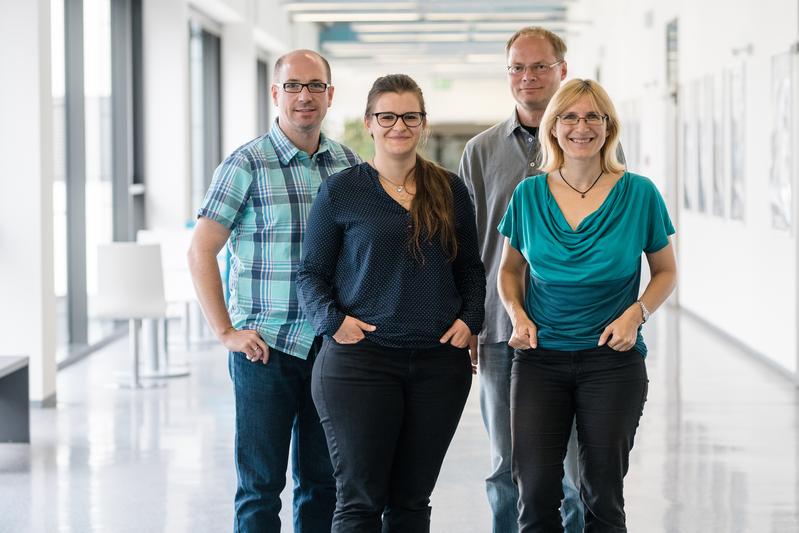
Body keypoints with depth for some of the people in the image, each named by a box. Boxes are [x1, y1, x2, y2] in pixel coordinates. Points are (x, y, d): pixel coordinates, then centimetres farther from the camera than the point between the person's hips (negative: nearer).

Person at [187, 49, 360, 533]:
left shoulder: (350, 166, 8)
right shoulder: (247, 165, -6)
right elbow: (201, 251, -6)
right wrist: (226, 331, -10)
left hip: (332, 347, 4)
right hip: (265, 347, -4)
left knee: (324, 482, 11)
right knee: (261, 484, 1)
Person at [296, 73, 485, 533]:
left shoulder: (450, 190, 10)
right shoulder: (341, 191, 1)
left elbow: (471, 268, 17)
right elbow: (312, 273, 4)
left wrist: (470, 319, 0)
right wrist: (332, 320, -13)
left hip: (440, 361, 3)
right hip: (360, 361, -3)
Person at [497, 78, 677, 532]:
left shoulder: (639, 193, -2)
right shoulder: (529, 194, 2)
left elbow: (666, 272, 7)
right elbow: (510, 269, 15)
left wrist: (636, 313, -10)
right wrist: (518, 315, -3)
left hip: (614, 361, -1)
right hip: (540, 359, 1)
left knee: (603, 496, 5)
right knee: (536, 495, -5)